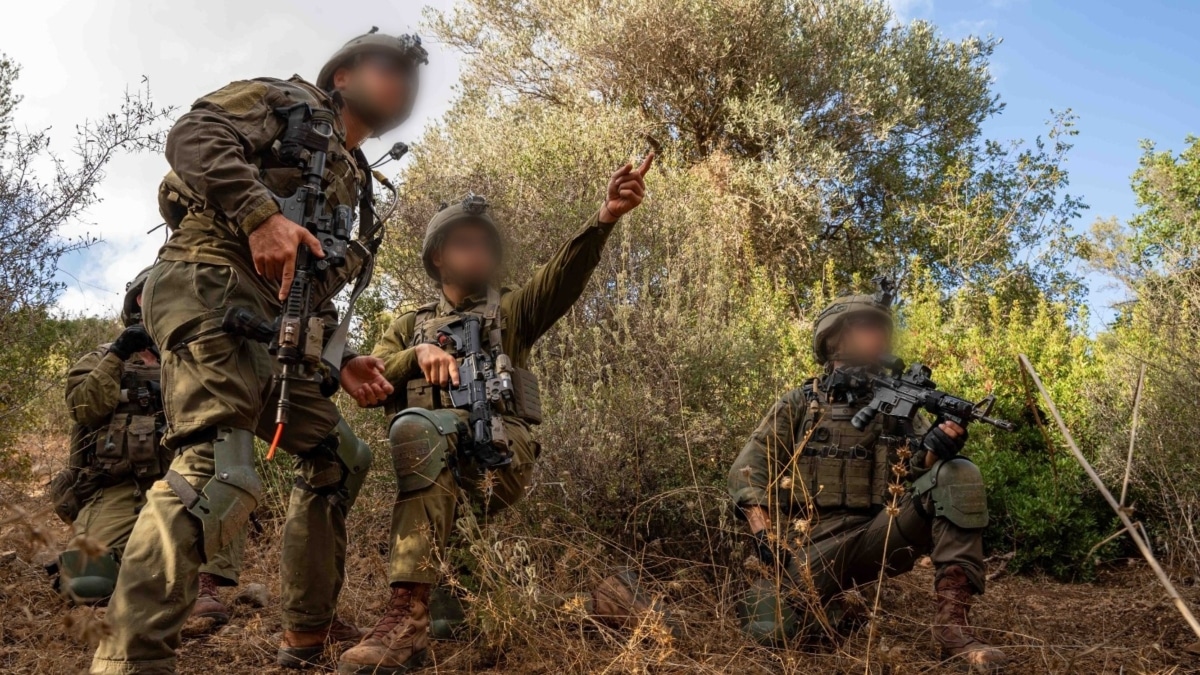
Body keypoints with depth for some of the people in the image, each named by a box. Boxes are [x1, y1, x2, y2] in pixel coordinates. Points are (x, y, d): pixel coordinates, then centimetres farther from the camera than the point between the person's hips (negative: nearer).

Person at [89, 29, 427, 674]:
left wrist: (340, 361, 17)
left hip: (276, 332, 9)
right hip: (213, 286, -9)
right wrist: (261, 214, -22)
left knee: (339, 458, 15)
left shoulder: (351, 183, 32)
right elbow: (193, 133, -7)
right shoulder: (287, 100, 11)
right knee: (217, 470, -27)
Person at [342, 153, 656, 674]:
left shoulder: (512, 310, 19)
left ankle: (409, 614, -38)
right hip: (428, 451, 4)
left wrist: (605, 217, -23)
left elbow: (565, 276, -3)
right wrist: (419, 353, -6)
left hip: (501, 444, -3)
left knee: (417, 430, -32)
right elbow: (367, 390, 13)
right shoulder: (410, 327, 28)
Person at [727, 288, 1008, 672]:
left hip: (879, 536, 2)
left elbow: (917, 470, 0)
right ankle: (831, 604, 9)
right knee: (770, 627, -27)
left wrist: (939, 448, -23)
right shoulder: (800, 403, 7)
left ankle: (952, 624, -24)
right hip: (814, 545, -1)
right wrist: (765, 533, -13)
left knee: (958, 475, -20)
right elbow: (748, 471, 2)